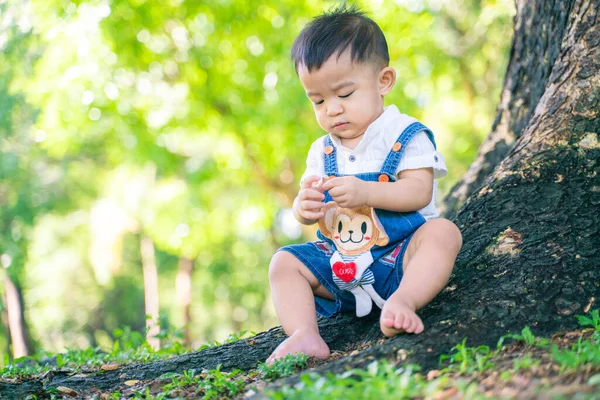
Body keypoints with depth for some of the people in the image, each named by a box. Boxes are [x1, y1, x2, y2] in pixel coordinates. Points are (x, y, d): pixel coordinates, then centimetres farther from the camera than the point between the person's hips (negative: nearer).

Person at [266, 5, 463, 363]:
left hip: (400, 254, -5)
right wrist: (306, 206, -22)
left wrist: (366, 192, -34)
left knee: (442, 232, -31)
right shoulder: (323, 151, 12)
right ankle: (305, 336, -31)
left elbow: (419, 191, -18)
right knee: (285, 262, -11)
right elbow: (306, 209, 5)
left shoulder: (406, 135, -4)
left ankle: (402, 300, -49)